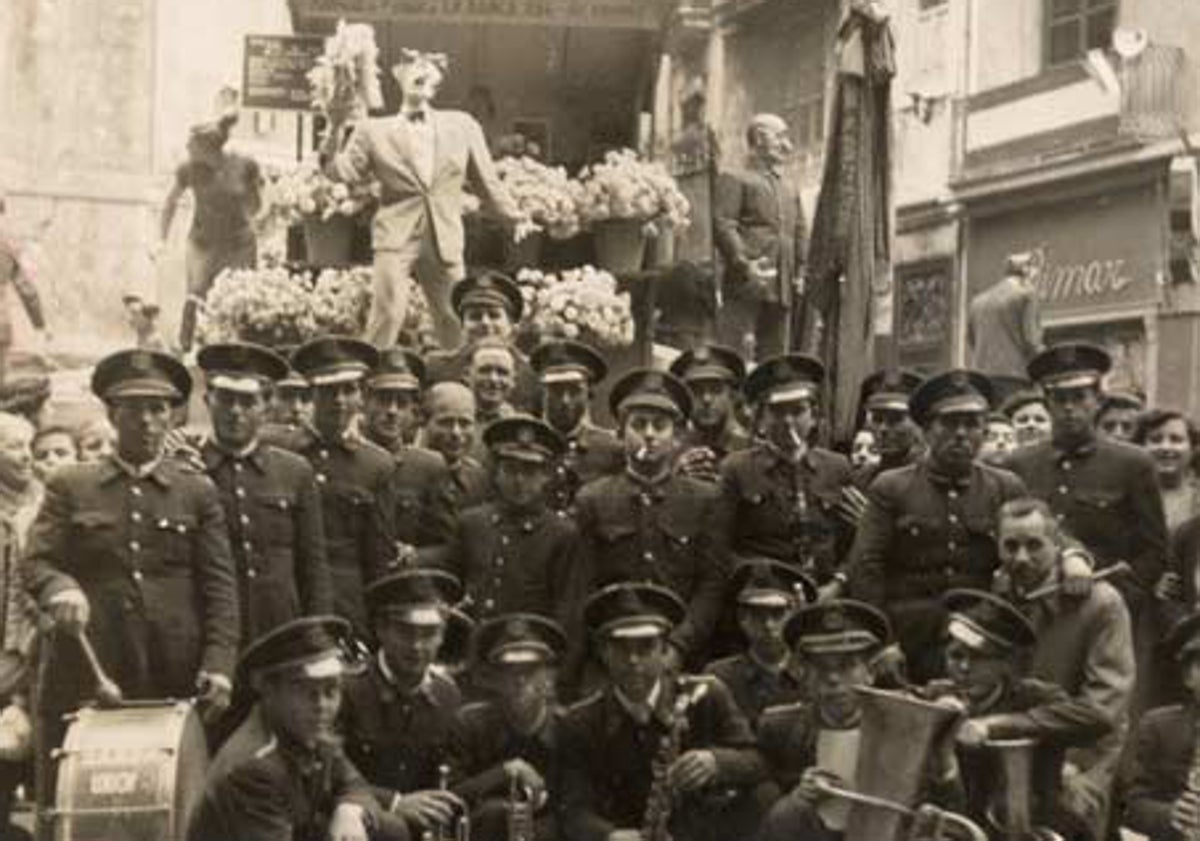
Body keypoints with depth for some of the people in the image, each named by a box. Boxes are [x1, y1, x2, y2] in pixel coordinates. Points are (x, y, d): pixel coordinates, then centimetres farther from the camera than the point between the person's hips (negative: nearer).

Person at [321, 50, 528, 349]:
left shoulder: (462, 126, 11)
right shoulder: (374, 131, 6)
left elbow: (486, 179, 17)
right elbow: (339, 171, -2)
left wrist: (514, 216, 12)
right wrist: (336, 129, -15)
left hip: (445, 241, 2)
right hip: (396, 236, -2)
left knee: (455, 321, 4)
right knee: (387, 313, -11)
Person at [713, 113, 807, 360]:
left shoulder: (790, 188, 27)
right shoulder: (734, 180, 5)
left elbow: (800, 233, 24)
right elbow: (721, 224, -8)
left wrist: (801, 272, 8)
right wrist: (744, 264, -20)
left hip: (782, 288, 7)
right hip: (746, 285, -7)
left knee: (775, 358, 5)